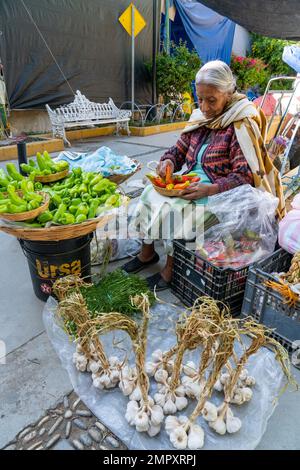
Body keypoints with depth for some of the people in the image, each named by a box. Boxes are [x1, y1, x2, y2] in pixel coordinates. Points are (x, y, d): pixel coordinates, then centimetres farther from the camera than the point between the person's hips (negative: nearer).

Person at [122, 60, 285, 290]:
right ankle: (147, 251, 10)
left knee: (173, 207, -26)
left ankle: (171, 267, -5)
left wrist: (209, 189, -33)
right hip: (191, 183, 7)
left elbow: (244, 176, -19)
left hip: (218, 193, -7)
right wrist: (168, 161, -10)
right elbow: (180, 148, 14)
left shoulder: (241, 125, -14)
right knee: (149, 192, -6)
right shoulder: (200, 117, 7)